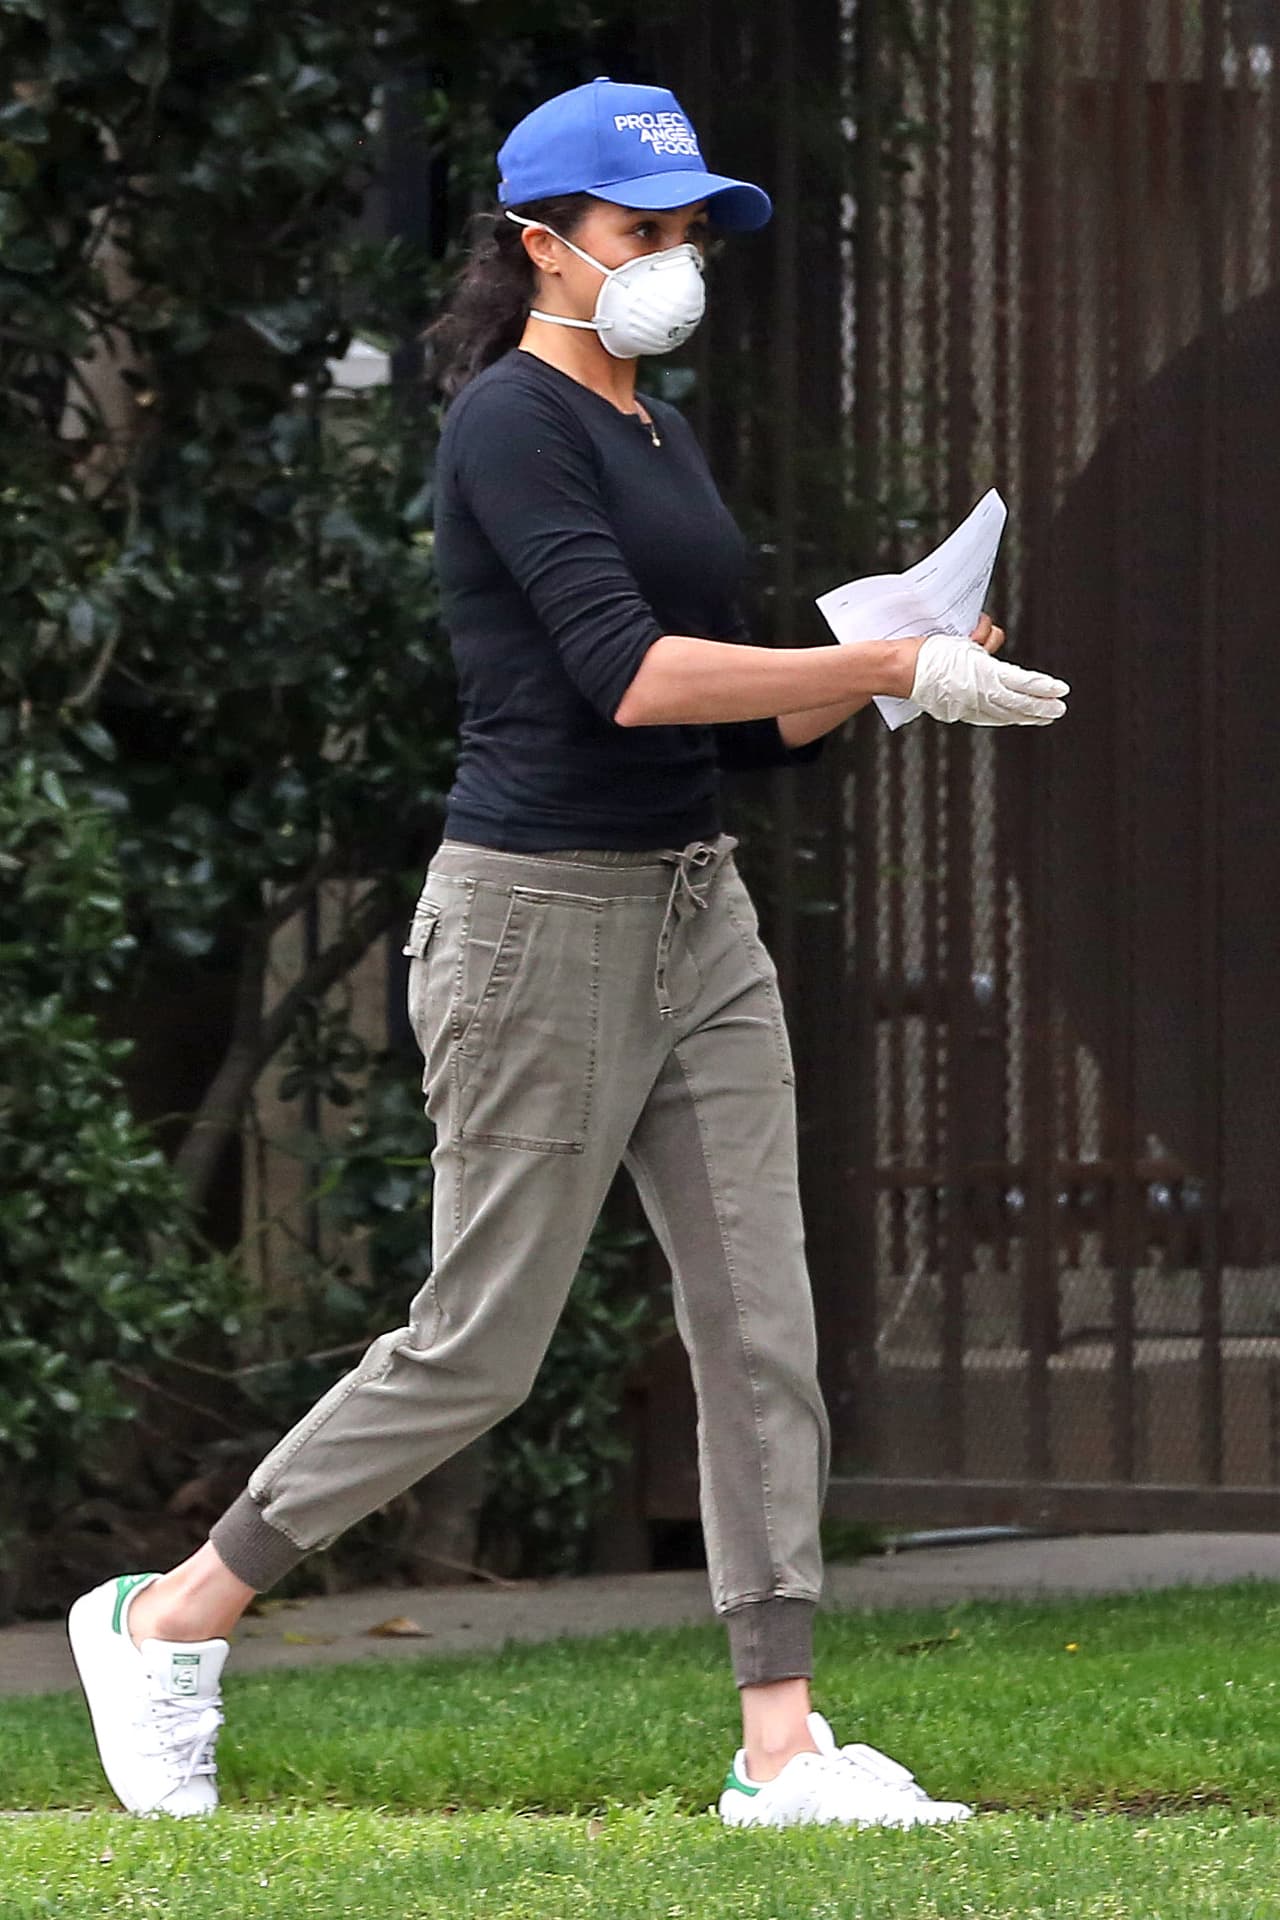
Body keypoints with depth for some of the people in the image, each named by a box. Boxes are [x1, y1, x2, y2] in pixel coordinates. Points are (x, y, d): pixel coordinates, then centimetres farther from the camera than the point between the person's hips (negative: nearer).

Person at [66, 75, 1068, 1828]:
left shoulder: (660, 435, 15)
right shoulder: (511, 423, -13)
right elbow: (625, 672, -25)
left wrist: (889, 668, -1)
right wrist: (893, 664, -26)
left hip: (697, 915, 8)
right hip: (542, 918, -8)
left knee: (762, 1329, 2)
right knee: (479, 1346, -2)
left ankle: (783, 1743, 2)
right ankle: (166, 1617, 14)